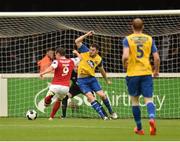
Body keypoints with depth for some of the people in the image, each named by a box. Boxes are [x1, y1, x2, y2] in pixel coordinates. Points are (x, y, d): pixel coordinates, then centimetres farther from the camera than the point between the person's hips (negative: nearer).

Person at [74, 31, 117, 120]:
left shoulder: (99, 59, -1)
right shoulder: (85, 52, -7)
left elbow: (102, 70, 18)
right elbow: (77, 41, -15)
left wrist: (107, 80, 28)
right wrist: (87, 35, -20)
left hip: (92, 78, 3)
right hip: (82, 80, -3)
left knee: (102, 95, -4)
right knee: (90, 97, -16)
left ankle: (111, 112, 17)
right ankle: (102, 115, -15)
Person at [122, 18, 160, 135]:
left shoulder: (127, 39, -1)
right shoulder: (149, 39, 5)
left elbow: (125, 56, -15)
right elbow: (157, 58, 2)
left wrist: (124, 65, 6)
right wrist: (156, 71, 17)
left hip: (132, 73, -1)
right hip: (147, 73, 1)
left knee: (135, 100, 13)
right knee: (148, 99, -2)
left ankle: (139, 128, 18)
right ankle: (152, 118, -33)